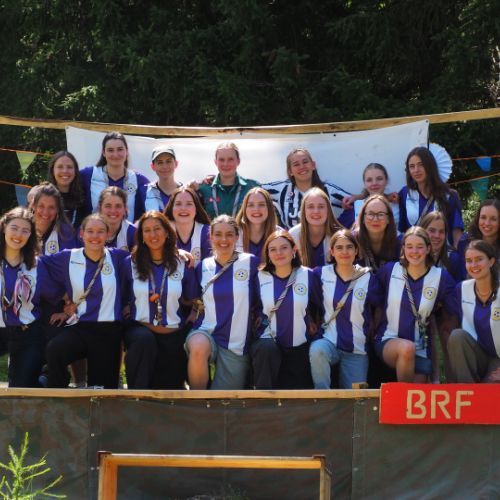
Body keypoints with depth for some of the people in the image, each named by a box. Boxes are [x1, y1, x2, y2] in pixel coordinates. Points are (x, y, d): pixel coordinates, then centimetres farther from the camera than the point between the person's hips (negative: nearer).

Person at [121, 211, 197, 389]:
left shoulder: (183, 265, 4)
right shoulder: (131, 263, 2)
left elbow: (191, 303, 11)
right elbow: (123, 299, 10)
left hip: (173, 336, 2)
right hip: (140, 328, -2)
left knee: (169, 386, -5)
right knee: (144, 338, -38)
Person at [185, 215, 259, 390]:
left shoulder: (250, 262, -4)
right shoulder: (202, 267, 5)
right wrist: (196, 306, 2)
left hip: (237, 343, -1)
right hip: (206, 331, 1)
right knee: (199, 349, -37)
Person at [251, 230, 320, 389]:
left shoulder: (307, 275, -3)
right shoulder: (261, 277, -2)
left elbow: (317, 306, 12)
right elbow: (256, 310, 10)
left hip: (300, 347, 1)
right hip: (269, 340, -1)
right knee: (267, 348, -36)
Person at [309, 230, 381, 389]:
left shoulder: (368, 278, -1)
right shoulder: (321, 273, 0)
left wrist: (370, 334, 9)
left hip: (357, 349, 1)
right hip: (329, 341, -1)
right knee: (317, 349, -36)